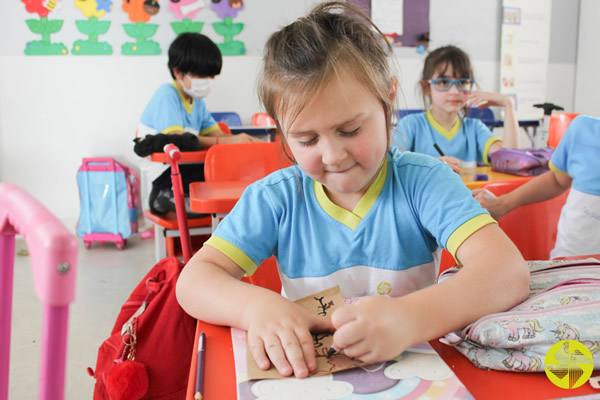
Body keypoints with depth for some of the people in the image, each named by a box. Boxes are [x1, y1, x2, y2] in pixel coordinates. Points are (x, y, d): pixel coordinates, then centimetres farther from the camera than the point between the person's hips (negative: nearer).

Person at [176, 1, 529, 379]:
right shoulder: (276, 198, -5)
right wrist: (256, 305, -30)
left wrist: (412, 317, -41)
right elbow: (194, 279, -8)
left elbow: (509, 270, -23)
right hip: (307, 370, 2)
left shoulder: (423, 181, -11)